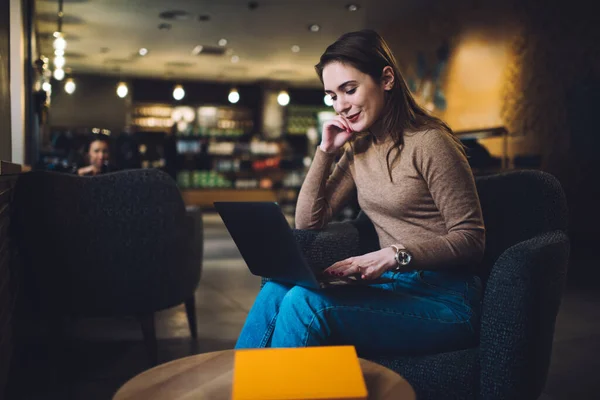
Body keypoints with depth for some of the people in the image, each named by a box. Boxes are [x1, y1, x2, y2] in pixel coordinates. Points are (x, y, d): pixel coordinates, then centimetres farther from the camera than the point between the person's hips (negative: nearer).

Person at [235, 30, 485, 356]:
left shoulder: (428, 142, -11)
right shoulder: (358, 150, 12)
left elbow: (471, 240, -12)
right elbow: (307, 224, 11)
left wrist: (394, 254, -26)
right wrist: (325, 151, 4)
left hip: (444, 300, -6)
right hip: (394, 286, 6)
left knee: (305, 302, -26)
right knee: (277, 289, -17)